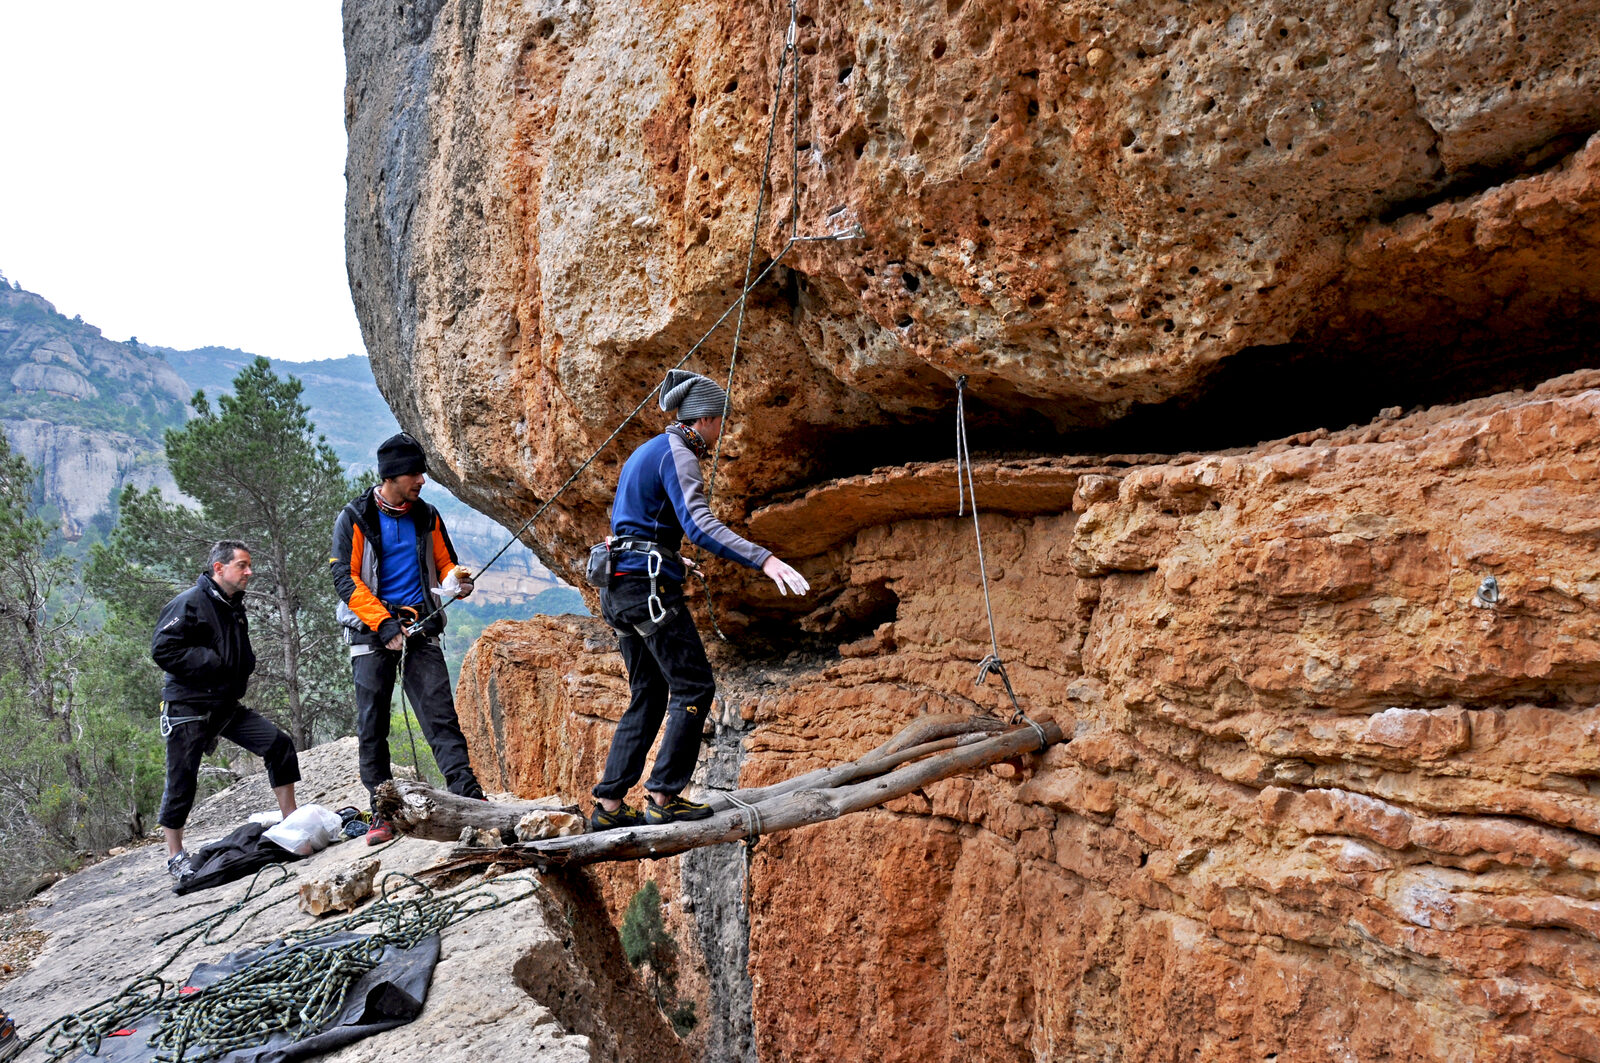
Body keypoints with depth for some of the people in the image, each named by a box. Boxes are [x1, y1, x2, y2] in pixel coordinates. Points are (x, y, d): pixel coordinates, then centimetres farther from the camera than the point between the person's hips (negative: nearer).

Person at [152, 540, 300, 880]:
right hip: (188, 708, -7)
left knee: (279, 744, -4)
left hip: (226, 705, 7)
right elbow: (162, 649, -21)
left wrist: (244, 667, 6)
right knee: (181, 783, 1)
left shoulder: (235, 607, 13)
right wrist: (212, 663, -21)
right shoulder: (190, 603, -13)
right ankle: (175, 856, 17)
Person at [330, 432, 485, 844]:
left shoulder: (427, 516, 11)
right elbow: (345, 579, -6)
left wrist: (457, 579, -5)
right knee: (372, 724, 1)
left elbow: (445, 563, 20)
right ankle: (383, 813, 9)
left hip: (421, 627, 2)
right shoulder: (355, 518, 0)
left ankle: (468, 795, -12)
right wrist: (384, 623, -16)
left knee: (440, 712, -7)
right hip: (371, 630, -2)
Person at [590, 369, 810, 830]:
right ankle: (664, 796, -2)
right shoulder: (677, 455, -10)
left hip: (620, 585, 10)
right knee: (694, 686, -3)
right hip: (649, 584, -10)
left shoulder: (646, 452, 20)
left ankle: (609, 804, 13)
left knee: (648, 695, 13)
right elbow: (699, 524, -25)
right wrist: (764, 559, -34)